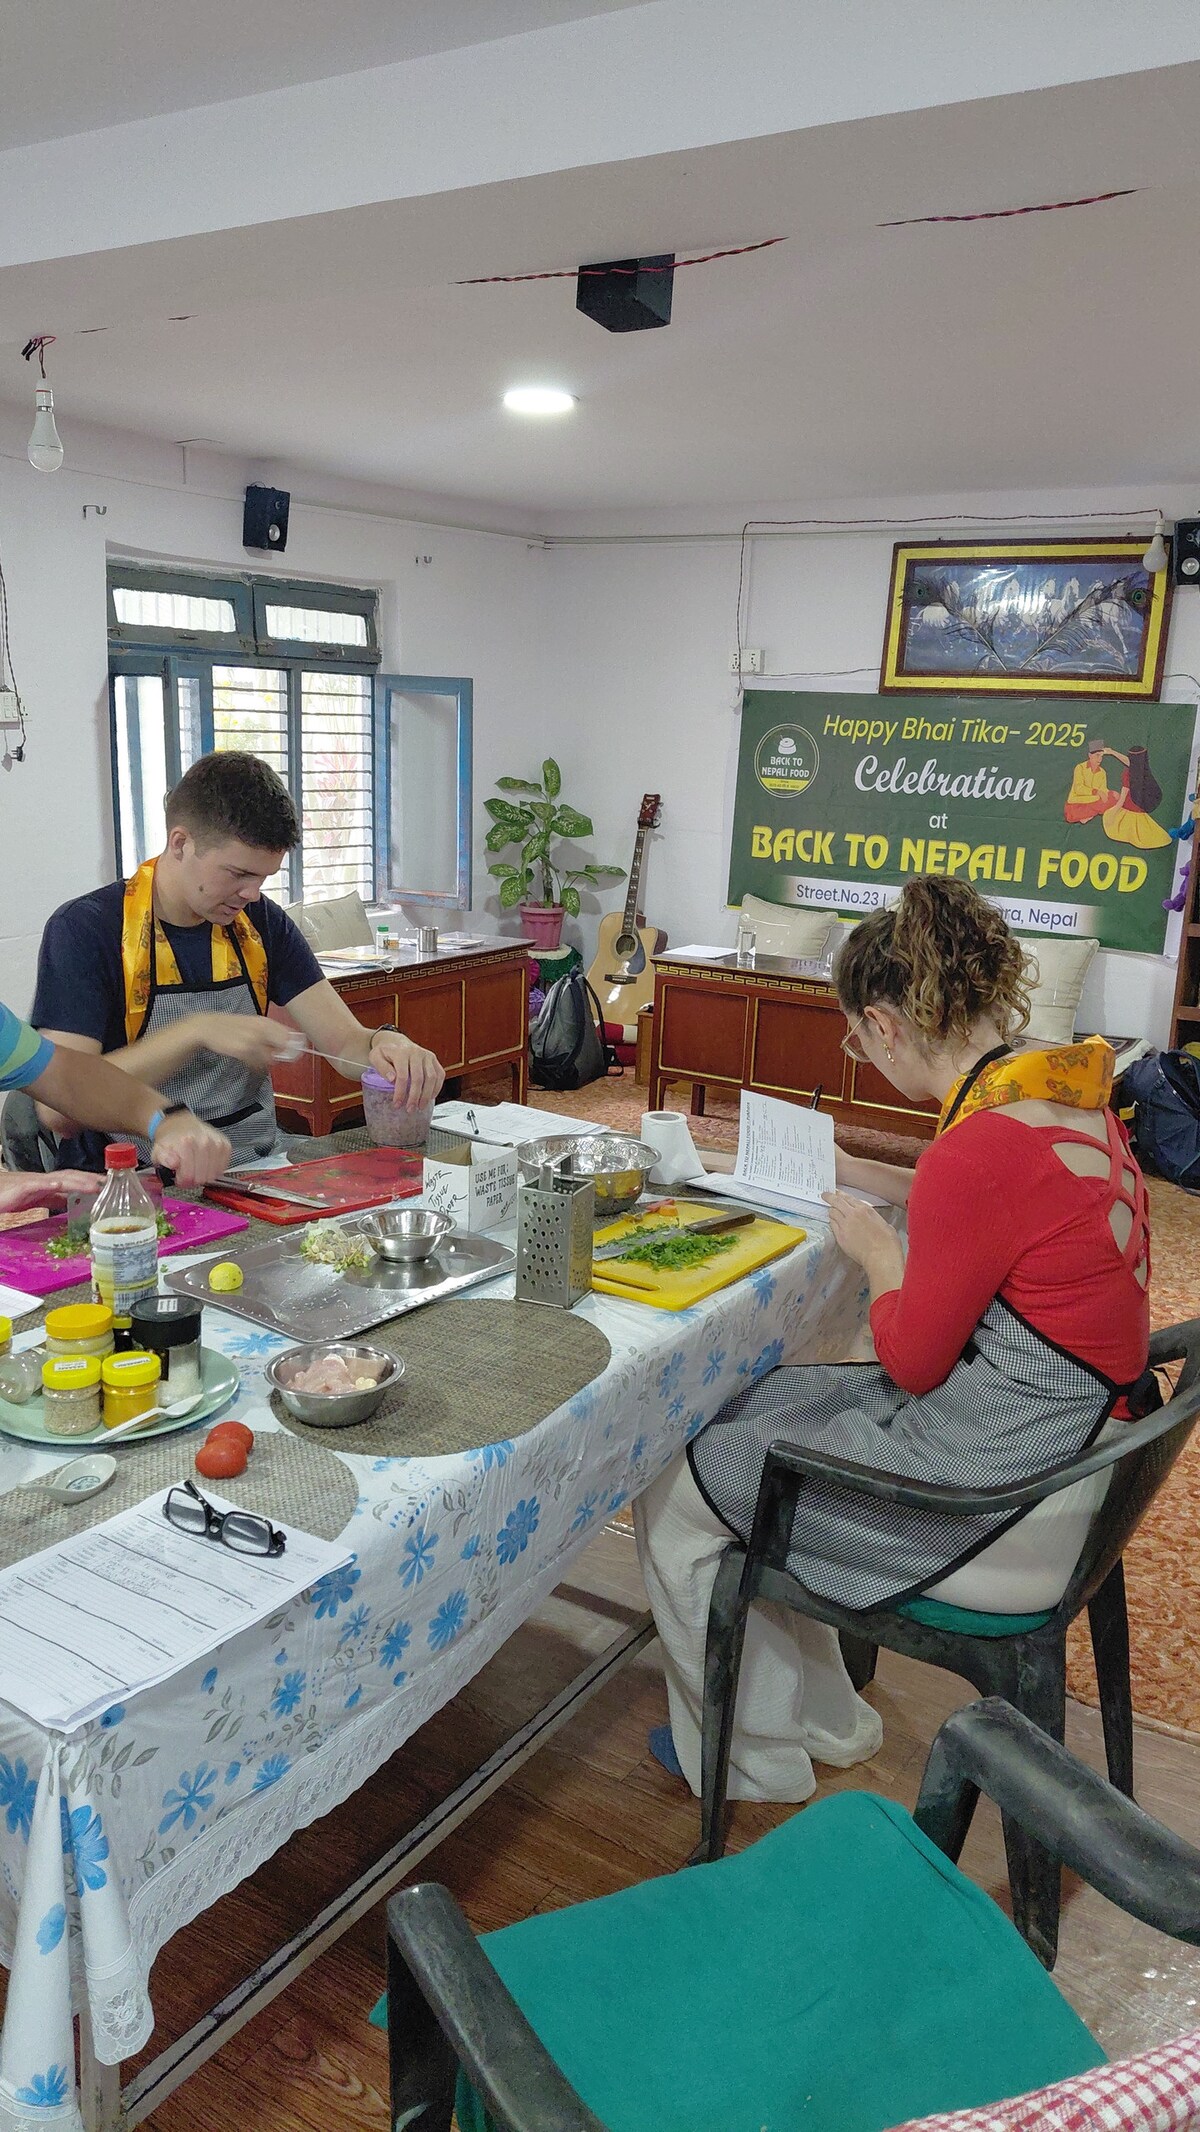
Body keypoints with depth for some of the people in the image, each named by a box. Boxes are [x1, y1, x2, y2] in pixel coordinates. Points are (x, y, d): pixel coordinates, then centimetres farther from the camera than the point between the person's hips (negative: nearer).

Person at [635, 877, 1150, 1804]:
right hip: (1058, 1440, 9)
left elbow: (912, 1361, -17)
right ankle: (826, 1722, 33)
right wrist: (866, 1177, 19)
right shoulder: (1070, 1093, -1)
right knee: (734, 1409, 19)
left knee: (676, 1491, 3)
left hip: (996, 1511, -9)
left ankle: (755, 1769, 26)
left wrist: (874, 1244, -1)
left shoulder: (984, 1147, -29)